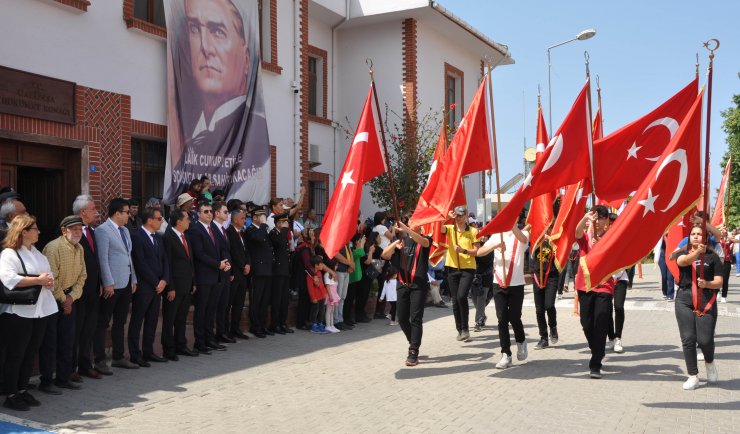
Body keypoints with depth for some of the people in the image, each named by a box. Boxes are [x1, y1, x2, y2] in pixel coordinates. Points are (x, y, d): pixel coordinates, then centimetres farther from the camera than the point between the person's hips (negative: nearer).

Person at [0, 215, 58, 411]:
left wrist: (49, 281, -4)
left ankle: (22, 390, 22)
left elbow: (49, 274, 20)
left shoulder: (37, 253, 17)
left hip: (40, 310, 8)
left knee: (31, 354, 12)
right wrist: (38, 280, -20)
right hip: (18, 312, -7)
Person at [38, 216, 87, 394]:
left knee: (67, 341, 10)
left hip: (69, 298, 7)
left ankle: (63, 378, 20)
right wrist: (62, 300, -11)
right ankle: (46, 382, 6)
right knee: (49, 341, -2)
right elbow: (52, 279, -20)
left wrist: (71, 297, -5)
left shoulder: (79, 249, 6)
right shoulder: (53, 247, -18)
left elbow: (82, 275, 8)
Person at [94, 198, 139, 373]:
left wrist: (133, 279, 14)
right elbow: (103, 259, -15)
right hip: (111, 285, -8)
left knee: (120, 322, 14)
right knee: (103, 323, 0)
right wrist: (108, 283, -18)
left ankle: (118, 357, 23)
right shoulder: (103, 230, -10)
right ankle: (99, 361, 5)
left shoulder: (125, 230, 16)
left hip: (126, 284, 8)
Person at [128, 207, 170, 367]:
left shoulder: (158, 238, 15)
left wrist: (164, 280, -1)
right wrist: (155, 282, -12)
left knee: (152, 321, 12)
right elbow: (141, 263, -16)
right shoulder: (136, 236, -11)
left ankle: (148, 352, 21)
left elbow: (164, 260, 14)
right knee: (137, 321, 1)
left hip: (158, 286, 8)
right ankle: (135, 355, 6)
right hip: (143, 287, -8)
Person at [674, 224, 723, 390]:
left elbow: (719, 282, 3)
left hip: (706, 302, -1)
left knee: (705, 339, -7)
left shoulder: (712, 256, 5)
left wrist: (707, 284, -18)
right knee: (688, 339, -1)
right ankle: (693, 376, 10)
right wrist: (697, 252, -35)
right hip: (684, 300, 1)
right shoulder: (682, 253, 9)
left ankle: (709, 363, 27)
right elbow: (683, 261, -17)